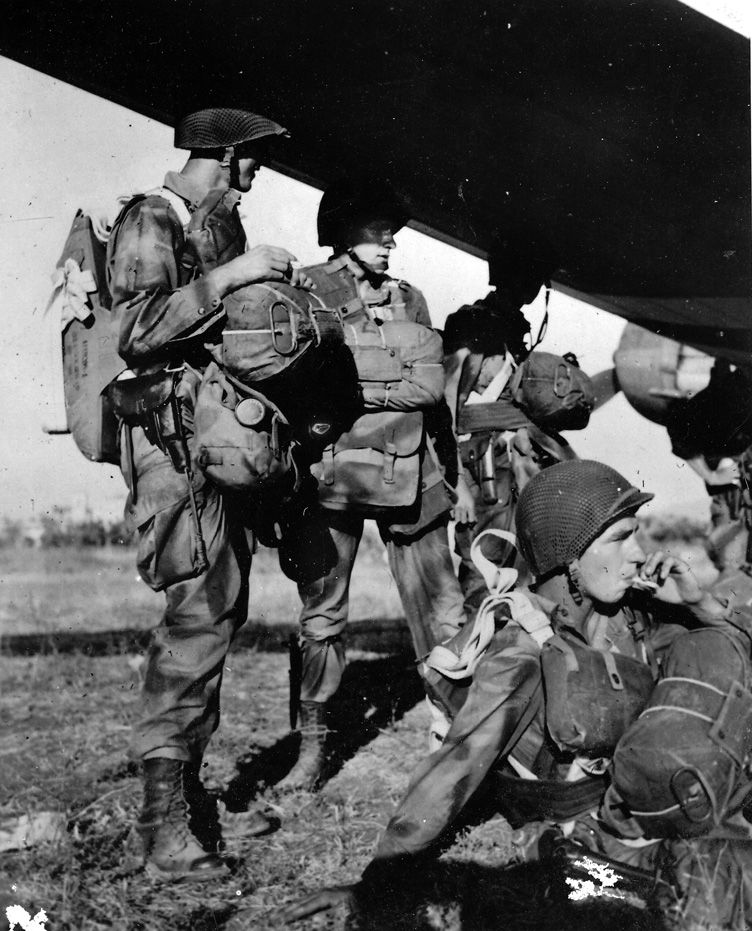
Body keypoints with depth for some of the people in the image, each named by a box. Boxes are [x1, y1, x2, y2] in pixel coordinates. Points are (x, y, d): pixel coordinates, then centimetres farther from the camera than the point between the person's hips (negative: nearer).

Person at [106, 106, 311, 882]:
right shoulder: (148, 223, -7)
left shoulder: (222, 227, 19)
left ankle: (185, 781, 21)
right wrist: (226, 278, -21)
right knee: (200, 614, -15)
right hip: (174, 439, -9)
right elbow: (135, 331, -19)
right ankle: (164, 822, -10)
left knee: (217, 611, 10)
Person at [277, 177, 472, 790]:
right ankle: (313, 744, 12)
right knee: (322, 614, 0)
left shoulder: (409, 299, 15)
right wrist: (394, 386, -7)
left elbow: (431, 385, 4)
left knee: (443, 611, 1)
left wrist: (357, 389, -5)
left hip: (408, 470, 3)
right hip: (332, 469, -3)